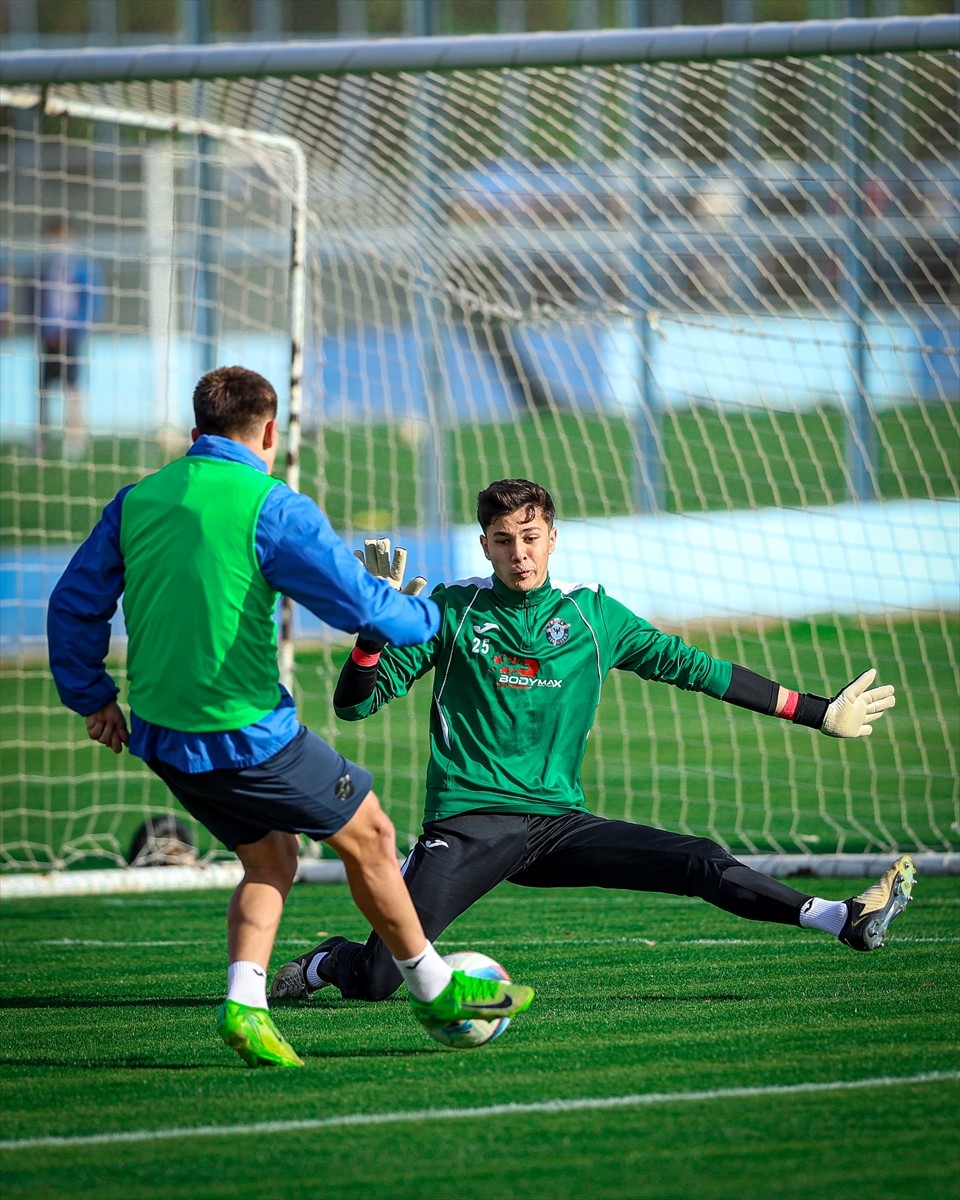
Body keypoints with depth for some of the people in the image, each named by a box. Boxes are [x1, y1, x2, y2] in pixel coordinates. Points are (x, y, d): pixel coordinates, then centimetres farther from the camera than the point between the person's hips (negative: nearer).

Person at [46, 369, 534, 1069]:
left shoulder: (136, 501, 6)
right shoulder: (271, 507, -13)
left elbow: (75, 605, 12)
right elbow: (364, 606, -14)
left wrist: (91, 696, 24)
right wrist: (421, 612, 6)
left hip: (163, 740, 7)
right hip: (247, 734, -7)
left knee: (270, 861, 20)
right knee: (368, 833, 12)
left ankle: (244, 1002, 0)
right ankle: (435, 989, 24)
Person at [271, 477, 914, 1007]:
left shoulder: (593, 614, 9)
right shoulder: (452, 610, 2)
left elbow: (692, 667, 15)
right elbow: (354, 702, 2)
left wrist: (818, 712, 15)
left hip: (559, 821, 3)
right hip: (469, 821, -3)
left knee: (702, 863, -16)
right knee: (376, 979, -15)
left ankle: (847, 919, -19)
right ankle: (327, 964, 18)